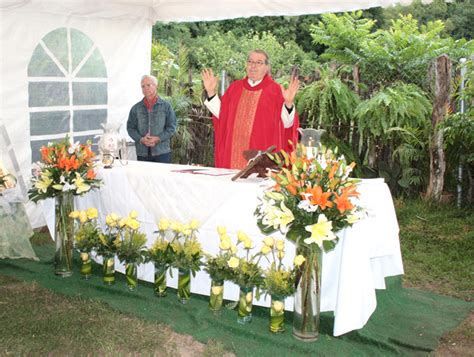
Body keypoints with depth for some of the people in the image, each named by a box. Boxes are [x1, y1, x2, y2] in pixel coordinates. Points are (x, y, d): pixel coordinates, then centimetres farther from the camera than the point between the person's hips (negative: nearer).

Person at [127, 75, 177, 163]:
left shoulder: (166, 106, 5)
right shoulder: (136, 108, 11)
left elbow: (172, 127, 1)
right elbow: (130, 128, 9)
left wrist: (158, 138, -12)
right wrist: (141, 139, -9)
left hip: (162, 153, -2)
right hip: (142, 153, 2)